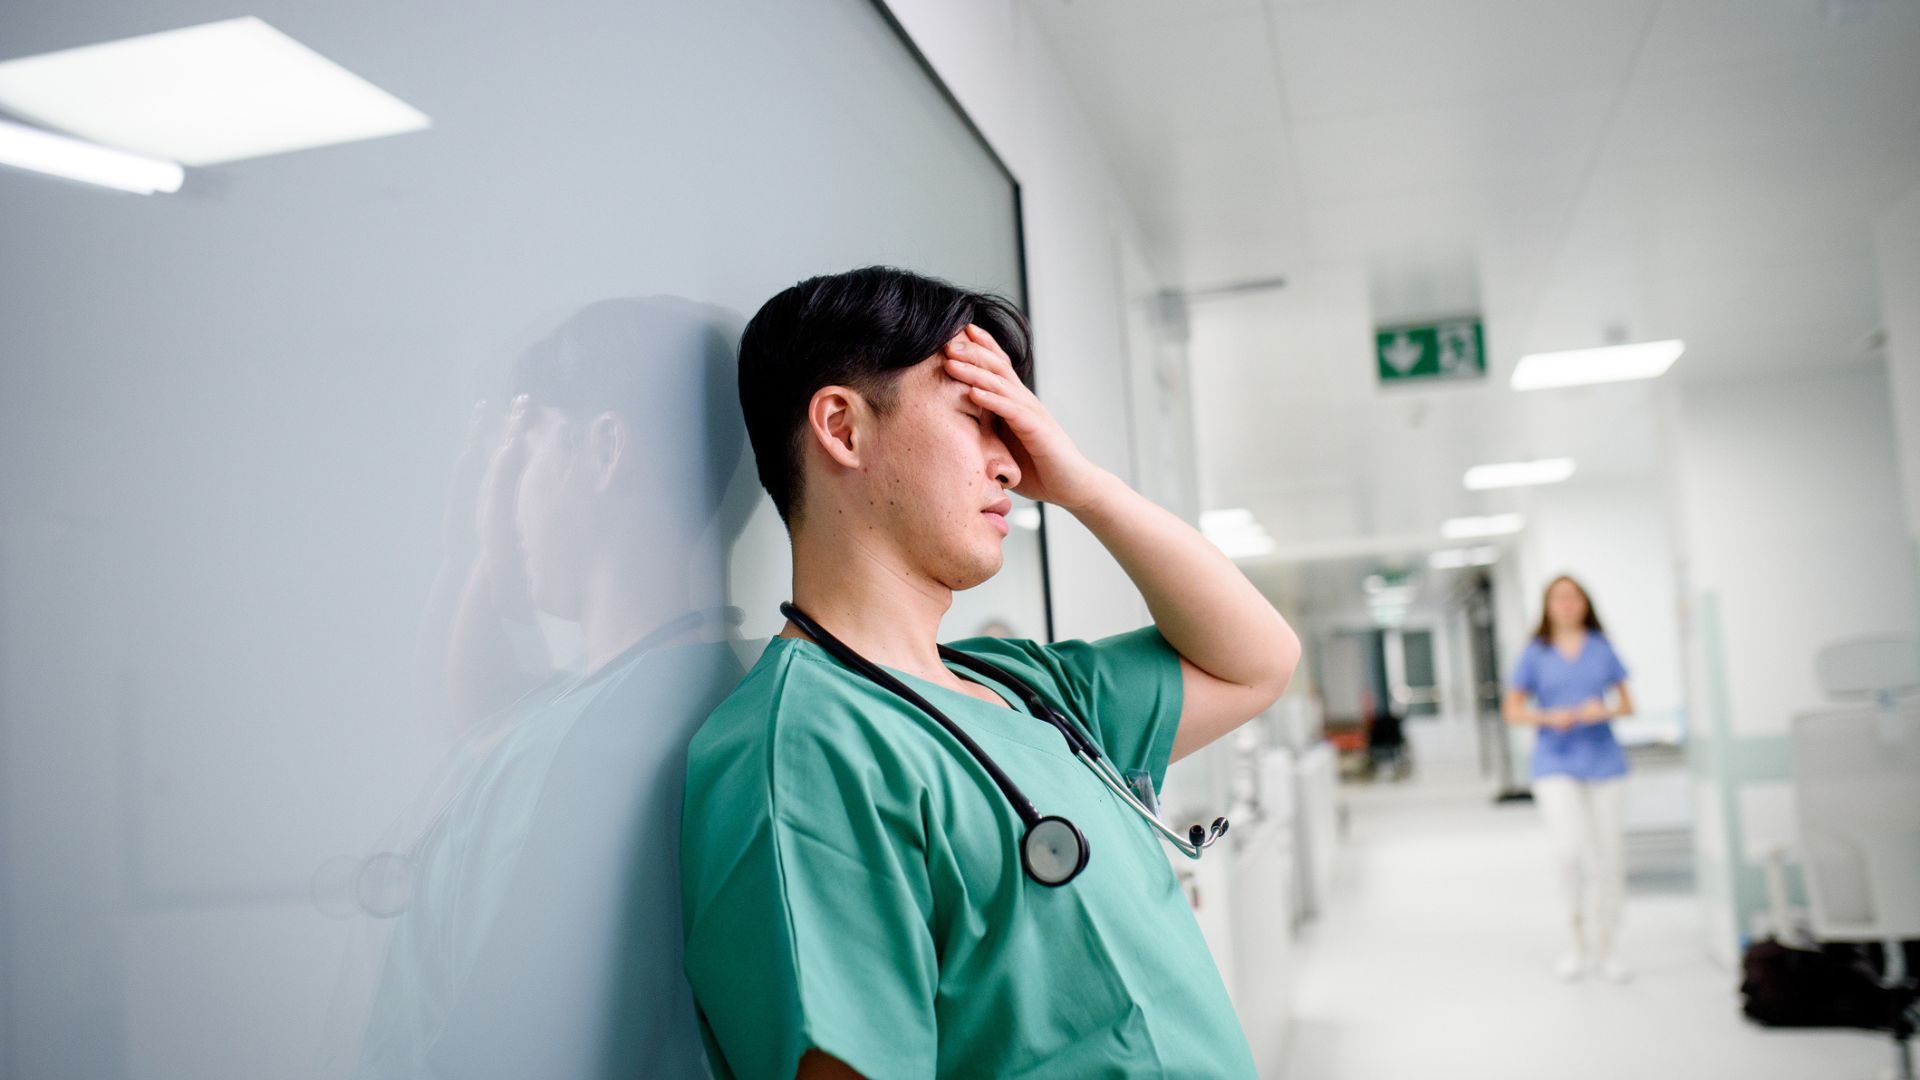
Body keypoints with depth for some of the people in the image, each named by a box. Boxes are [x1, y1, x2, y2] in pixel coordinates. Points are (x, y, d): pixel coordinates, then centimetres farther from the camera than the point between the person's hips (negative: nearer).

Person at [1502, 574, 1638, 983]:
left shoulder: (1602, 648, 9)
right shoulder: (1536, 653, 6)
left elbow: (1627, 704, 12)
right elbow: (1512, 710, 8)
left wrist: (1605, 710, -9)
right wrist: (1549, 717, -10)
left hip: (1603, 762, 2)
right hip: (1556, 764, -2)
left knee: (1606, 859, 3)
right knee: (1569, 850, -18)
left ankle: (1603, 949, 17)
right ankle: (1578, 936, 5)